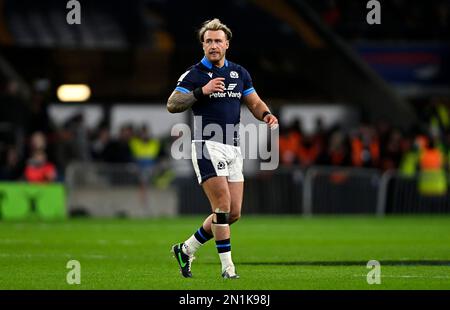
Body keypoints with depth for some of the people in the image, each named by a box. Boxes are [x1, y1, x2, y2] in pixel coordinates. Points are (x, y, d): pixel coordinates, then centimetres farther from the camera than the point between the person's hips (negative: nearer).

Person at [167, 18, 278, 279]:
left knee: (233, 213, 4)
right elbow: (172, 105, -10)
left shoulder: (239, 73, 13)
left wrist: (267, 115, -4)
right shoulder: (194, 74, -2)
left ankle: (186, 250, 19)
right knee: (223, 206, -15)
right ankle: (227, 266, -8)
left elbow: (255, 103, 18)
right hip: (208, 146, -6)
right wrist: (202, 91, -21)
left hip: (233, 149, 6)